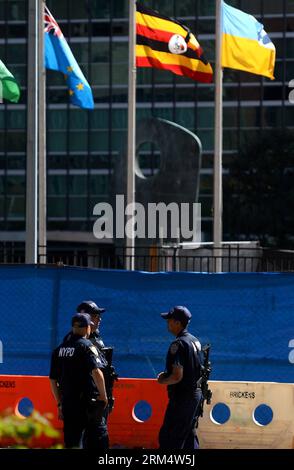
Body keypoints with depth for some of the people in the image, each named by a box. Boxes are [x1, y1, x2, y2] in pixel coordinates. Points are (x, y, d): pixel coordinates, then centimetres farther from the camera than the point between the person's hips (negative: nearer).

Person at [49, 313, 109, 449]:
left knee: (71, 444, 9)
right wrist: (103, 396, -11)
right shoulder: (86, 346, -8)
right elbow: (96, 372, -22)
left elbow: (53, 380, 15)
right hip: (88, 403, -6)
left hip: (67, 403, 6)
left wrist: (60, 404, 22)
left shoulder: (59, 349, 12)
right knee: (98, 440, -1)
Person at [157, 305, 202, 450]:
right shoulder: (195, 341, 11)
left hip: (182, 397, -9)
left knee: (168, 438, -7)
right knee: (189, 434, 15)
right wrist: (167, 375, 16)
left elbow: (177, 376, -23)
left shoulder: (178, 344, -18)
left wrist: (162, 381, -5)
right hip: (196, 393, 9)